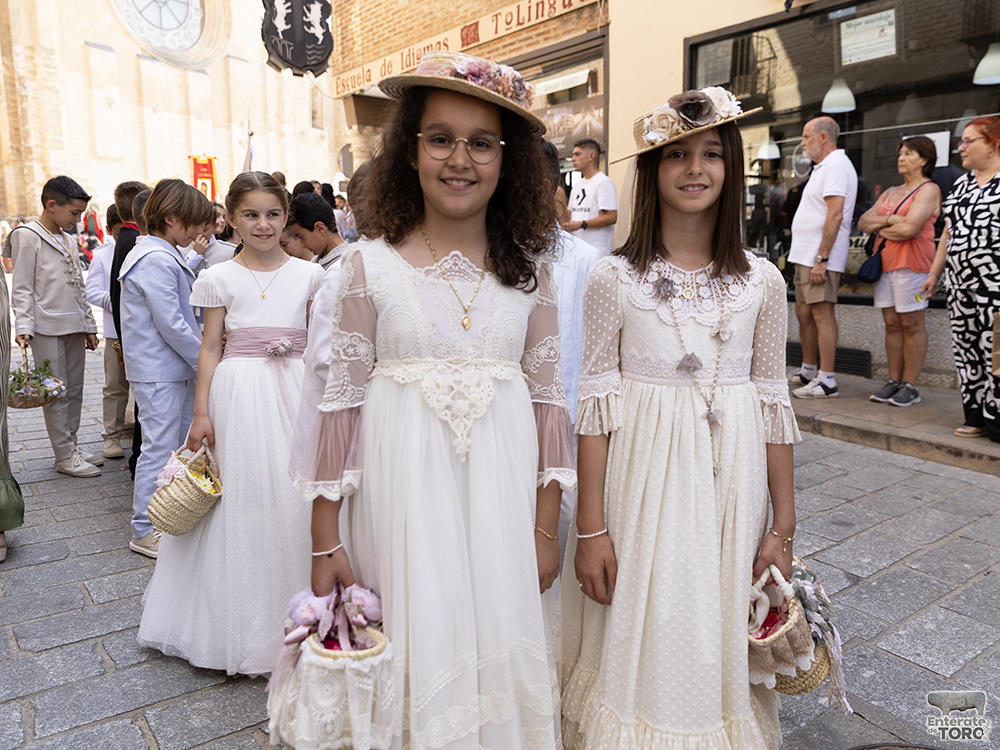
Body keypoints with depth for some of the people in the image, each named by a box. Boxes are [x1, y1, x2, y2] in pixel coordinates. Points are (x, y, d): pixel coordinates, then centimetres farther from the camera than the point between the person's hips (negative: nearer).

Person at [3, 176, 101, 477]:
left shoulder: (69, 241, 18)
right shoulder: (28, 236, -3)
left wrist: (89, 325, 19)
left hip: (74, 327, 7)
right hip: (47, 328, -7)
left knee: (74, 389, 10)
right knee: (56, 392, -3)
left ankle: (72, 445, 20)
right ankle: (64, 456, 2)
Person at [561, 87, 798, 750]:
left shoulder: (762, 281, 1)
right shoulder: (613, 278, -5)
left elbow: (772, 402, 4)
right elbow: (598, 401, -6)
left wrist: (784, 527, 4)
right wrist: (590, 528, -6)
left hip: (732, 482, 2)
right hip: (642, 478, -2)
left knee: (721, 638, 14)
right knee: (644, 640, 9)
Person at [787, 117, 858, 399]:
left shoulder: (836, 166, -12)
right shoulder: (823, 167, 21)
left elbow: (835, 215, -22)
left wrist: (821, 259, -26)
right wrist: (809, 257, 18)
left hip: (820, 257, -11)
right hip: (806, 255, 11)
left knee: (821, 313, -10)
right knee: (803, 311, 15)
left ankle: (827, 381, -8)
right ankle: (808, 371, 26)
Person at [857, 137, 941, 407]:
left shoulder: (928, 190, -2)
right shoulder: (890, 193, 22)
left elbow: (909, 228, -15)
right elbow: (863, 222, 12)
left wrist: (880, 228, 2)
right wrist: (889, 219, -5)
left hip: (911, 263, -7)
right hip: (885, 261, 7)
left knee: (911, 324, -4)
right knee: (891, 323, 5)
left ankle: (910, 386, 0)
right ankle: (893, 382, 9)